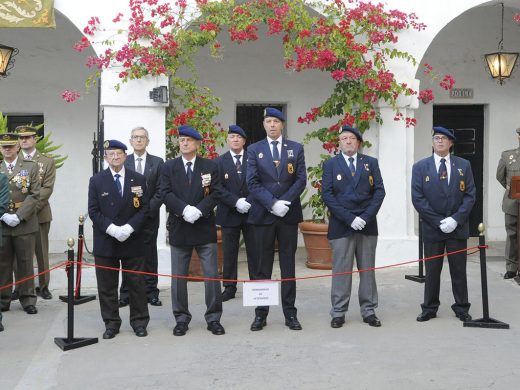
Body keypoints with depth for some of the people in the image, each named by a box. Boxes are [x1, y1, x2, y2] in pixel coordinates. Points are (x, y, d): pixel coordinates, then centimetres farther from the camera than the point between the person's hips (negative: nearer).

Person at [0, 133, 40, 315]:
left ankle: (28, 300, 12)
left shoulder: (30, 167, 4)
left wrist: (19, 216, -13)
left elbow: (34, 195, -3)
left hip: (25, 224, -1)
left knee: (25, 263, 4)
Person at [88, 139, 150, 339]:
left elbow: (144, 208, 0)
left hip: (132, 240, 0)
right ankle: (111, 323, 17)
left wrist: (129, 227, -15)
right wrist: (111, 228, -16)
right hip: (105, 241, 0)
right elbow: (93, 211, -2)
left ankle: (139, 322, 18)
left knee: (136, 283, 7)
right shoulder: (96, 180, 2)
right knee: (107, 285, 6)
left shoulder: (138, 179, 3)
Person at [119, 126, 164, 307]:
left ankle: (151, 293, 12)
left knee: (149, 256, 5)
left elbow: (160, 191, -1)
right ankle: (126, 294, 12)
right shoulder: (123, 162, 4)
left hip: (149, 217, 0)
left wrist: (147, 210, -11)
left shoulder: (157, 162, 3)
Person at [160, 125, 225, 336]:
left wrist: (198, 210, -18)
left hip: (205, 227, -1)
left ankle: (213, 318, 11)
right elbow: (166, 194, -5)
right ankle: (181, 318, 17)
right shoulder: (169, 167, 6)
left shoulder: (210, 166, 5)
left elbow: (215, 193, -3)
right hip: (179, 228, 1)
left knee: (212, 274, 1)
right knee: (178, 276, 6)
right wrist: (184, 209, -19)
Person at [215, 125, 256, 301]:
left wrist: (248, 201, -15)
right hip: (229, 214, 0)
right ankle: (229, 287, 14)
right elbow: (218, 188, -3)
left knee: (254, 251, 4)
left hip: (251, 212, 0)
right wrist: (236, 202, -15)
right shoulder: (220, 162, 4)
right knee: (229, 253, 5)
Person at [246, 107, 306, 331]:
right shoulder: (254, 150, 5)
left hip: (289, 213, 1)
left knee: (288, 265, 5)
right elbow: (252, 183, -3)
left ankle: (290, 313, 11)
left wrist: (285, 202, -13)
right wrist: (273, 204, -15)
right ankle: (261, 313, 11)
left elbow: (301, 180, 0)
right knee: (263, 266, 4)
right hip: (263, 214, 0)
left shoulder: (296, 148, 7)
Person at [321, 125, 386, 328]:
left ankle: (368, 311, 15)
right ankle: (338, 312, 7)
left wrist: (365, 217, -9)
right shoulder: (330, 164, 4)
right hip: (341, 226, -2)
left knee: (368, 269, 7)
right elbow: (327, 195, -4)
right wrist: (349, 219, -12)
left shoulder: (371, 163, 10)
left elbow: (379, 191, 3)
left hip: (367, 225, 2)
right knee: (341, 270, 0)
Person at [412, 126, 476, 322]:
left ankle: (461, 308, 20)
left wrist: (456, 219, -12)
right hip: (432, 228, -1)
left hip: (458, 227, 1)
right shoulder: (420, 167, -1)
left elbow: (470, 195, 0)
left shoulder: (464, 165, 4)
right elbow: (418, 199, -6)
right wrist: (438, 222, -12)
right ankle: (429, 308, 18)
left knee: (459, 270, 8)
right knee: (432, 270, 7)